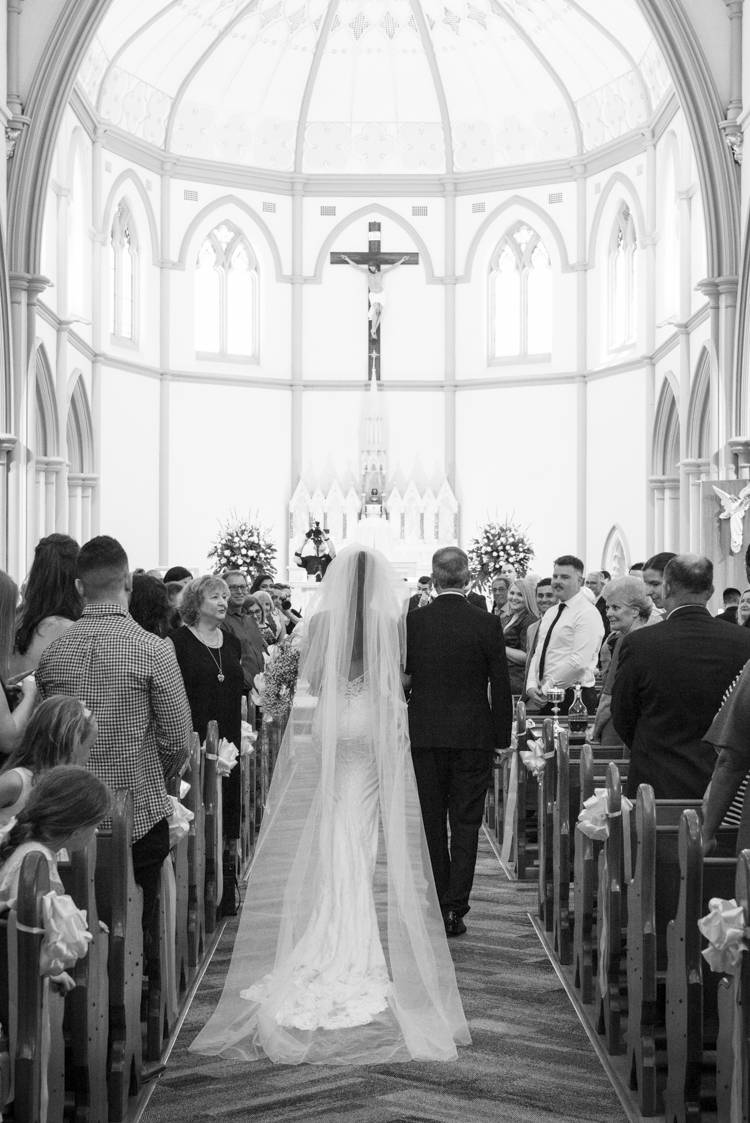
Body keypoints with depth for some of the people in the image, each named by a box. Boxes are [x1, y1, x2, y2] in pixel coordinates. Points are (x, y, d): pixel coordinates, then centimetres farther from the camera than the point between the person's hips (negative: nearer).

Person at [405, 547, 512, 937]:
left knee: (432, 824, 11)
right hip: (473, 736, -1)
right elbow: (501, 685, -5)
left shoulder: (412, 622, -5)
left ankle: (437, 904, 16)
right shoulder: (486, 623, -7)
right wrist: (502, 738, 3)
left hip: (425, 735, 1)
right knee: (465, 823, 5)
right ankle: (454, 908, 1)